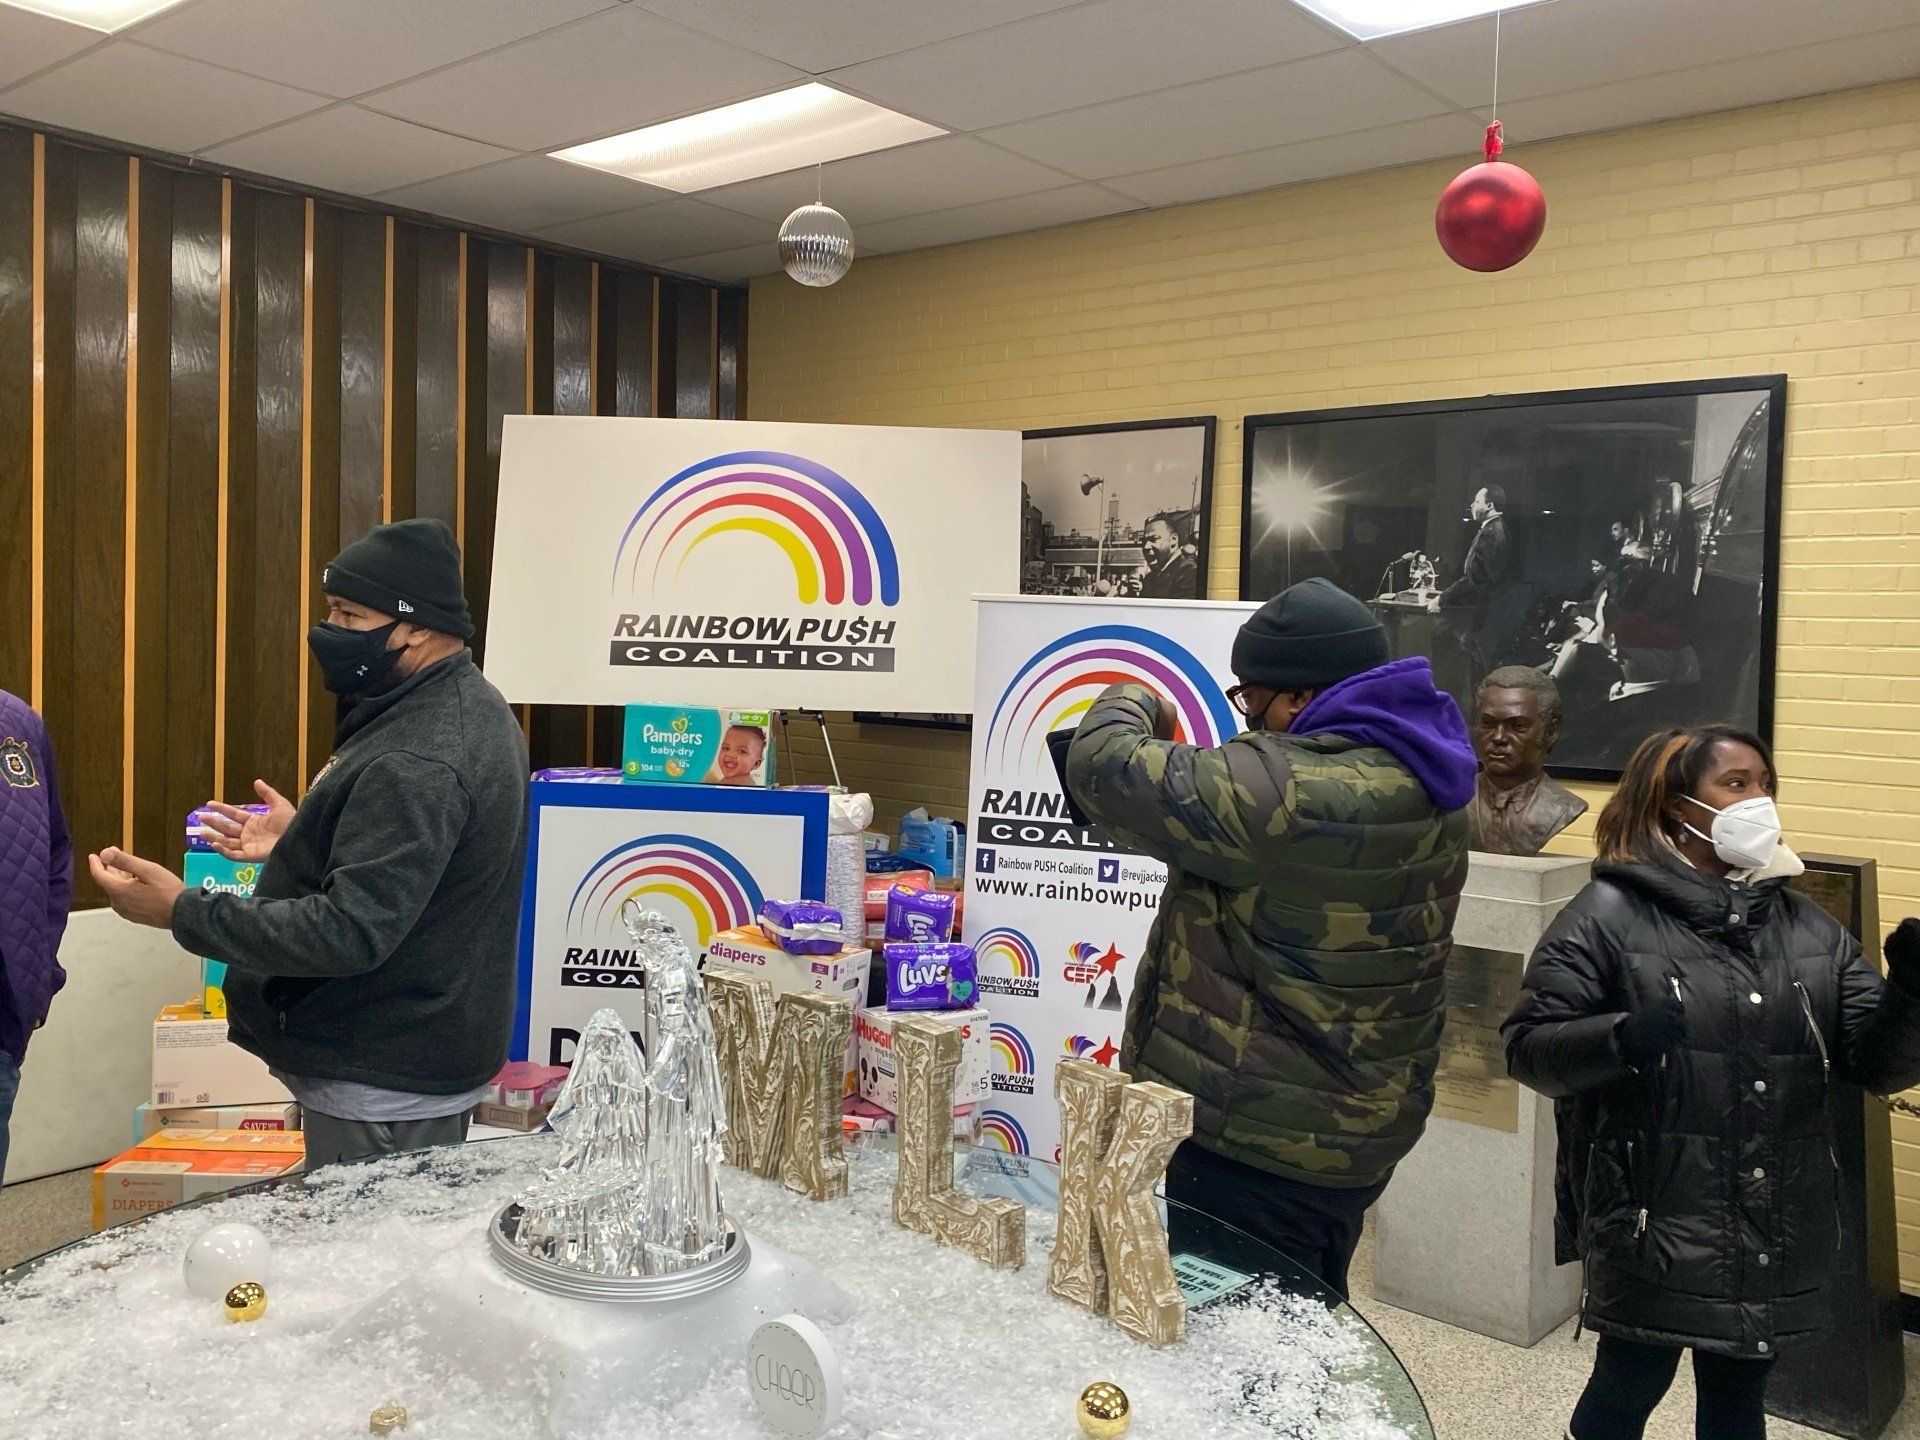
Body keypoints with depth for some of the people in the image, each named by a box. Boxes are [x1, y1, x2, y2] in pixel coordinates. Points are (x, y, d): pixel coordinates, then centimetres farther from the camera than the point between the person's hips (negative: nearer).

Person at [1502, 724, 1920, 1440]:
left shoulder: (1808, 926, 8)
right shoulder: (1607, 915, -9)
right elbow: (1528, 1046, -12)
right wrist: (1619, 1038, -31)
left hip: (1774, 1234, 5)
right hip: (1653, 1223, -5)